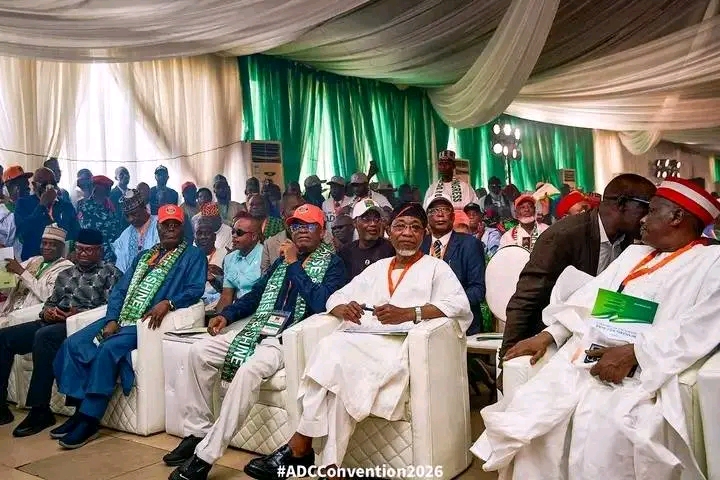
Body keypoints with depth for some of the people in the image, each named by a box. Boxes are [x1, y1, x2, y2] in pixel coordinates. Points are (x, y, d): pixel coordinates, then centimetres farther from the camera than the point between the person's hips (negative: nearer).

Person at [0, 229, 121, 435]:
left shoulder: (110, 273, 5)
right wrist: (47, 311, 2)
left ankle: (40, 411, -30)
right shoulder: (66, 274, 27)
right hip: (53, 323, 7)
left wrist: (79, 313, -18)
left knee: (44, 336, -35)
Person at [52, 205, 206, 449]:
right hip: (121, 318, 7)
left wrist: (168, 303, -26)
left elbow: (195, 290, -9)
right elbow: (120, 290, 17)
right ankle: (79, 410, -4)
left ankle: (89, 421, -20)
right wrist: (111, 320, 0)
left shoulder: (193, 255, 5)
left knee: (109, 349, -29)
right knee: (73, 344, -9)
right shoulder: (144, 256, 25)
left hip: (149, 321, -7)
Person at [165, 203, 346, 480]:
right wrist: (226, 315, 9)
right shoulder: (283, 259, 19)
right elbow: (257, 293, 24)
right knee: (200, 351, -5)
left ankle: (206, 455, -26)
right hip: (260, 330, 8)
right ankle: (198, 433, 3)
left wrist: (295, 265, -13)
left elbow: (321, 303, -19)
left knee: (249, 369, -34)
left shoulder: (332, 263, -2)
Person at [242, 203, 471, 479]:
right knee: (332, 349, -30)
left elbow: (460, 305, -7)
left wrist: (409, 313, -20)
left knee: (335, 354, -29)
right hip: (362, 341, 4)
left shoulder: (436, 267, 11)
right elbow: (335, 298, 24)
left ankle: (300, 447, -20)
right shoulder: (377, 268, 27)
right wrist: (344, 309, -3)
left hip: (401, 345, -4)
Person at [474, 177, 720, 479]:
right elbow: (586, 299, 22)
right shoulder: (633, 253, 27)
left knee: (599, 430, -31)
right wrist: (547, 335, 8)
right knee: (527, 413, -13)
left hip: (642, 372, -6)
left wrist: (632, 353, -20)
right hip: (584, 360, 6)